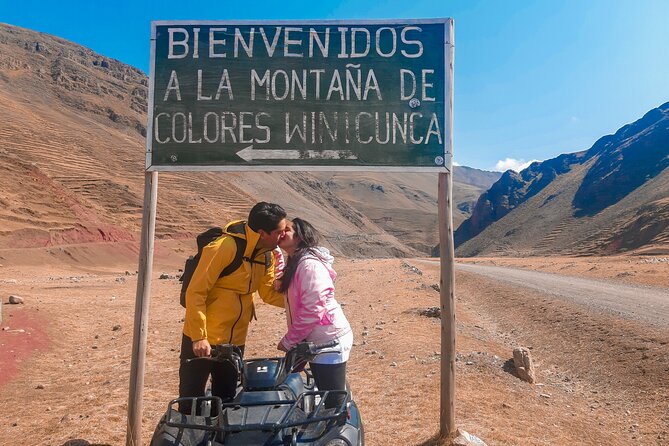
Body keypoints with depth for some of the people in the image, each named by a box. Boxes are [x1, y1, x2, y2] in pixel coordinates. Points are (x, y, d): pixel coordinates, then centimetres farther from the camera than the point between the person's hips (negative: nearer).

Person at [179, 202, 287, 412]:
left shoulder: (267, 254, 0)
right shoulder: (224, 247, -23)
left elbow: (269, 292, 6)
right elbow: (195, 293, -21)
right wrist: (199, 337, -20)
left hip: (235, 340, 7)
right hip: (203, 340, -6)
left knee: (226, 397, 19)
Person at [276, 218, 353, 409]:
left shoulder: (309, 265, -20)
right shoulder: (295, 263, 12)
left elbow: (313, 310, -22)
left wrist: (288, 341, -15)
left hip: (329, 341, -10)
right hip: (318, 341, 10)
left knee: (334, 402, -3)